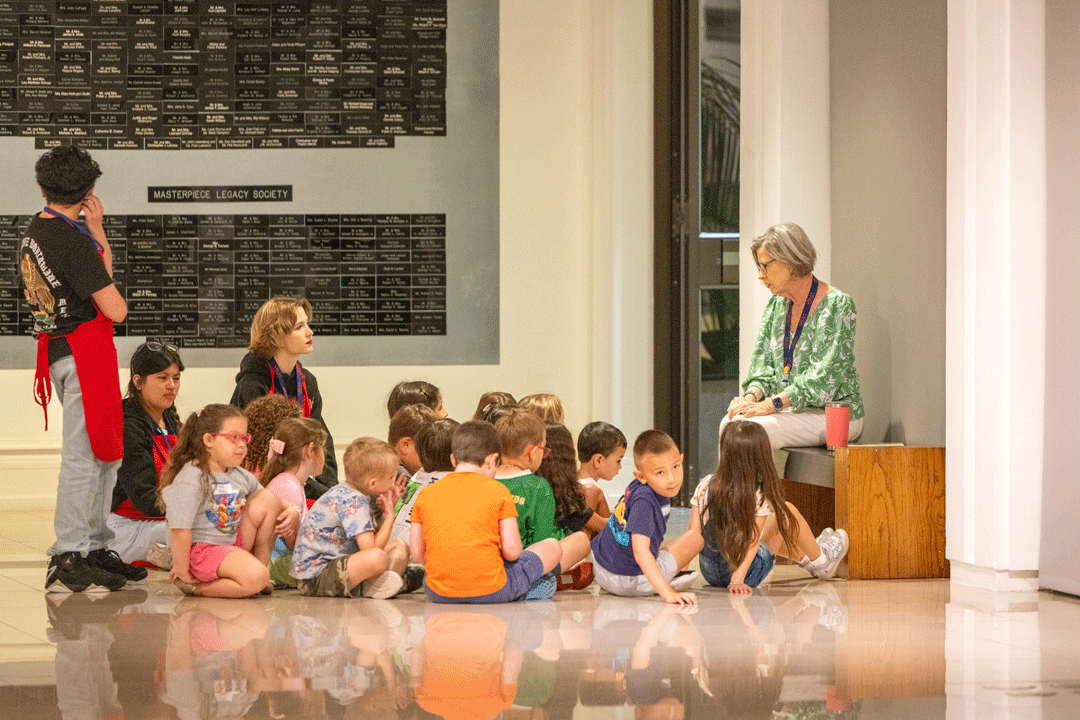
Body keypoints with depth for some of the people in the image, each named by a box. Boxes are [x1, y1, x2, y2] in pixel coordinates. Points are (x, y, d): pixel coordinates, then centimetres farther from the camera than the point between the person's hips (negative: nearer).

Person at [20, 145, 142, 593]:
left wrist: (97, 231, 7)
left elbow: (103, 268, 21)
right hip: (85, 350, -10)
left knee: (105, 455, 17)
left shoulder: (33, 233, 11)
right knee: (82, 457, -9)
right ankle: (67, 562, -9)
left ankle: (95, 549, 22)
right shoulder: (72, 240, -17)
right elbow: (116, 310, -15)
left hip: (58, 349, 10)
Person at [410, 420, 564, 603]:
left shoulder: (426, 494, 7)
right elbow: (512, 551, -6)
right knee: (552, 546, 17)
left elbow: (417, 554, 7)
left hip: (438, 594, 1)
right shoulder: (497, 490, -2)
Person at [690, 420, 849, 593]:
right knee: (786, 511, 12)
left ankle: (806, 558, 56)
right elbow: (752, 542, -23)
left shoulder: (705, 487, -11)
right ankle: (819, 561, 35)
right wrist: (738, 578, -22)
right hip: (748, 572, -5)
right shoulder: (760, 495, -18)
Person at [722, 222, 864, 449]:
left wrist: (771, 404, -26)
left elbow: (824, 376, -19)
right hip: (790, 409, 7)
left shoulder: (836, 305, -11)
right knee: (730, 423, -20)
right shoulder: (776, 304, 13)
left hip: (834, 412, -7)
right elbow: (762, 363, 13)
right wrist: (751, 396, -10)